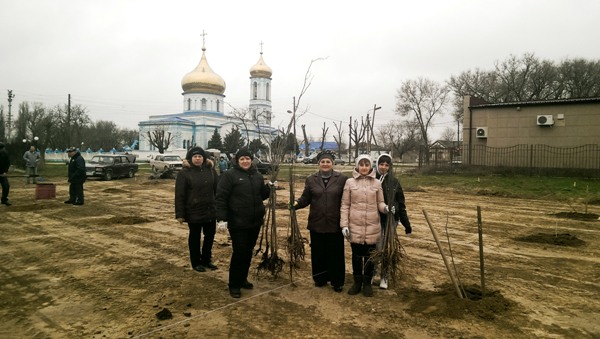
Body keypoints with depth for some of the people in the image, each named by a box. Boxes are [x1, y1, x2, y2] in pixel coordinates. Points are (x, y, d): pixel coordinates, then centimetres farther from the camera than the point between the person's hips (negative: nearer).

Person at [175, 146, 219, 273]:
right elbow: (179, 195, -9)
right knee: (195, 237, 10)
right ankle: (196, 262, 26)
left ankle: (206, 260, 33)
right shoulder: (184, 173, -8)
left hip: (210, 211, 4)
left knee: (210, 236, 15)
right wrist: (180, 214, -13)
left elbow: (217, 189, 5)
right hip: (194, 212, -4)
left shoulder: (210, 170, 3)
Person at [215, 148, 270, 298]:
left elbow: (261, 195, 18)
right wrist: (222, 218, -19)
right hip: (237, 223, -6)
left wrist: (268, 188, -2)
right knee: (239, 252, -3)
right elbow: (221, 197, -13)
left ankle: (243, 279, 31)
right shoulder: (229, 175, -9)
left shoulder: (257, 176, 9)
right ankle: (234, 285, 11)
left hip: (255, 222, 6)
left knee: (248, 252, 15)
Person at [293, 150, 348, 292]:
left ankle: (337, 282, 21)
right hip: (317, 223, 2)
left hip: (335, 223, -2)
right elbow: (305, 198, 3)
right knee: (318, 252, 11)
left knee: (335, 253, 6)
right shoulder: (311, 179, 4)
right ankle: (320, 279, 28)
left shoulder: (342, 179, -3)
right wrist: (296, 203, -17)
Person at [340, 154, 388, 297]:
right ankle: (357, 282, 27)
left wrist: (385, 208, -16)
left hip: (372, 226, 1)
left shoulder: (377, 183, 3)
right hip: (355, 226, -1)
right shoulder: (350, 182, -1)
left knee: (370, 256, 9)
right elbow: (345, 205, 0)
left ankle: (367, 283, 26)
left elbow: (379, 202, 8)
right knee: (356, 255, 10)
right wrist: (344, 225, -5)